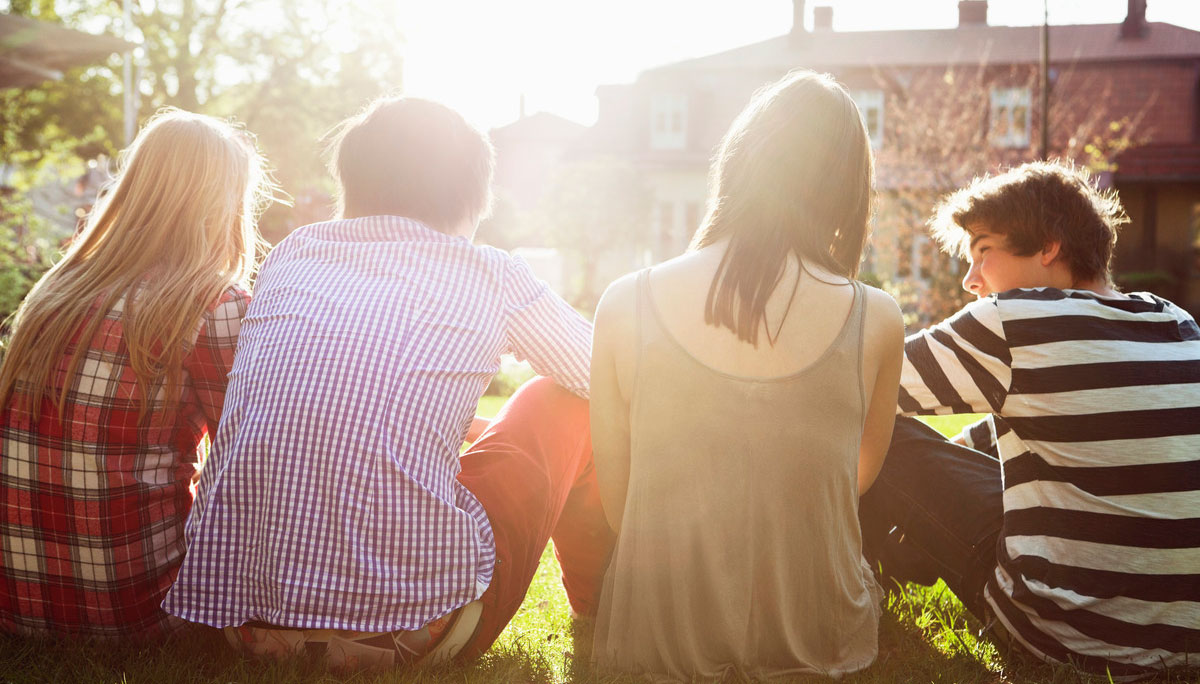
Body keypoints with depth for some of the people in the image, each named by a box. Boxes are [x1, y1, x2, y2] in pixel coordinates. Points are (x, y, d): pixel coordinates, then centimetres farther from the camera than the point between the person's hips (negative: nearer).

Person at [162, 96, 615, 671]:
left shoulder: (290, 253, 12)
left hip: (231, 596, 5)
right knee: (569, 401, 17)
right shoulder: (491, 275, 3)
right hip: (408, 620, -4)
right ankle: (599, 600, 36)